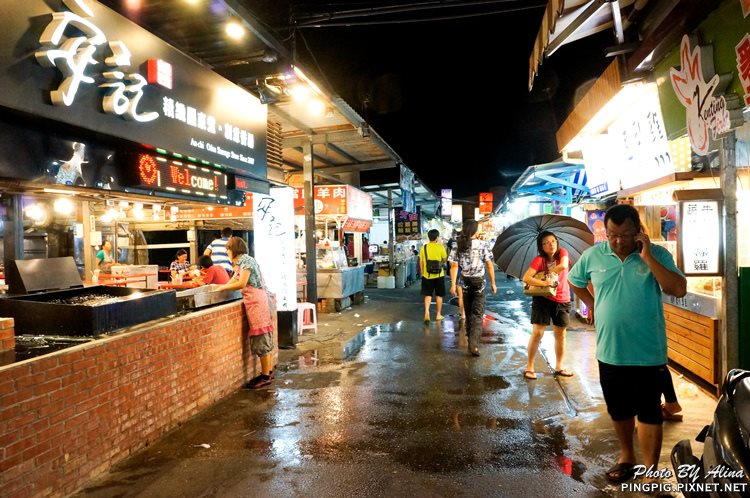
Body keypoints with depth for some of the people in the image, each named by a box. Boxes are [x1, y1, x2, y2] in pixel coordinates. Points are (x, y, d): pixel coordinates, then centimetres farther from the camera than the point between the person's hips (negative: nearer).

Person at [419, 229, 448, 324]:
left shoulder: (424, 247, -3)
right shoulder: (440, 247, -9)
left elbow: (421, 262, 3)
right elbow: (445, 259, 0)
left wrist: (422, 273, 14)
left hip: (427, 275, 1)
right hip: (439, 275, -1)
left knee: (428, 295, 8)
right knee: (439, 295, 12)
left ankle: (426, 312, -12)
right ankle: (438, 315, 20)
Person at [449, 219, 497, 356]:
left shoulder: (457, 246, -2)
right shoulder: (482, 244, -7)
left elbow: (454, 266, -7)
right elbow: (489, 264, -7)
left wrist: (453, 284, -7)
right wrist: (493, 283, 1)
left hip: (465, 282, 3)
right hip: (479, 282, -3)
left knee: (468, 313, 15)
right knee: (478, 314, -1)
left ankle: (471, 340, 26)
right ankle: (473, 343, -14)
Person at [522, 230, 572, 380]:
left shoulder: (562, 252, -1)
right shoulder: (539, 260, -8)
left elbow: (563, 266, -22)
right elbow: (526, 278, -19)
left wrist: (547, 273, -14)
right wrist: (544, 282, -27)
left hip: (562, 300, 3)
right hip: (543, 298, -3)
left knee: (560, 334, 10)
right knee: (537, 333, -5)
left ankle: (559, 367, 24)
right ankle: (529, 367, 4)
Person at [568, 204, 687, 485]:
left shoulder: (657, 255, -8)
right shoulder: (593, 255, -2)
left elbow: (679, 290, -20)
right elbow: (574, 281, 15)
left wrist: (648, 257, -23)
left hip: (647, 353, -3)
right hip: (609, 352, 3)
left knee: (649, 414, 6)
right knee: (618, 410, 19)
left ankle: (650, 474, 19)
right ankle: (626, 457, 41)